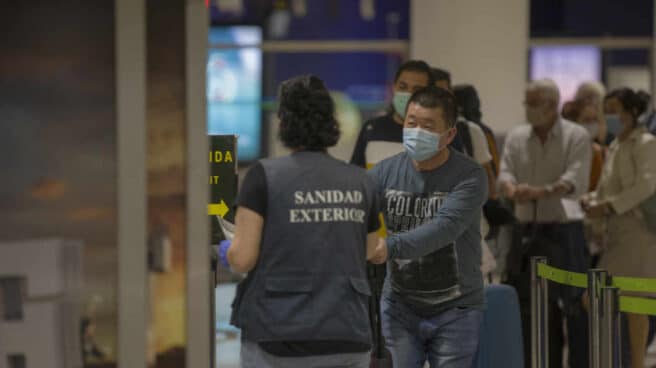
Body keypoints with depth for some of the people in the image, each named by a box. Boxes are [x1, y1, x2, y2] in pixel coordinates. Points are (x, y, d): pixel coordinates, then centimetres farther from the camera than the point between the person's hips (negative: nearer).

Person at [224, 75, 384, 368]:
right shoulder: (360, 182, 5)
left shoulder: (265, 175, -7)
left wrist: (227, 250, 13)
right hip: (347, 342, 3)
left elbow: (242, 259, -8)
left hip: (278, 339, -3)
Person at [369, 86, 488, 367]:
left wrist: (392, 247, -42)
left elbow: (444, 228, -28)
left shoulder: (469, 177, -14)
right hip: (400, 307, 3)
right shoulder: (386, 172, -2)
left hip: (454, 311, -3)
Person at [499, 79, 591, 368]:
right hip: (526, 231, 5)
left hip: (564, 230, -4)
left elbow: (575, 181, -16)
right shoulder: (516, 137, 10)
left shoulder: (576, 137, -4)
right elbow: (505, 174, -1)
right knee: (527, 306, 6)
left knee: (574, 305, -5)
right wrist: (512, 190, -25)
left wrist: (540, 192, -33)